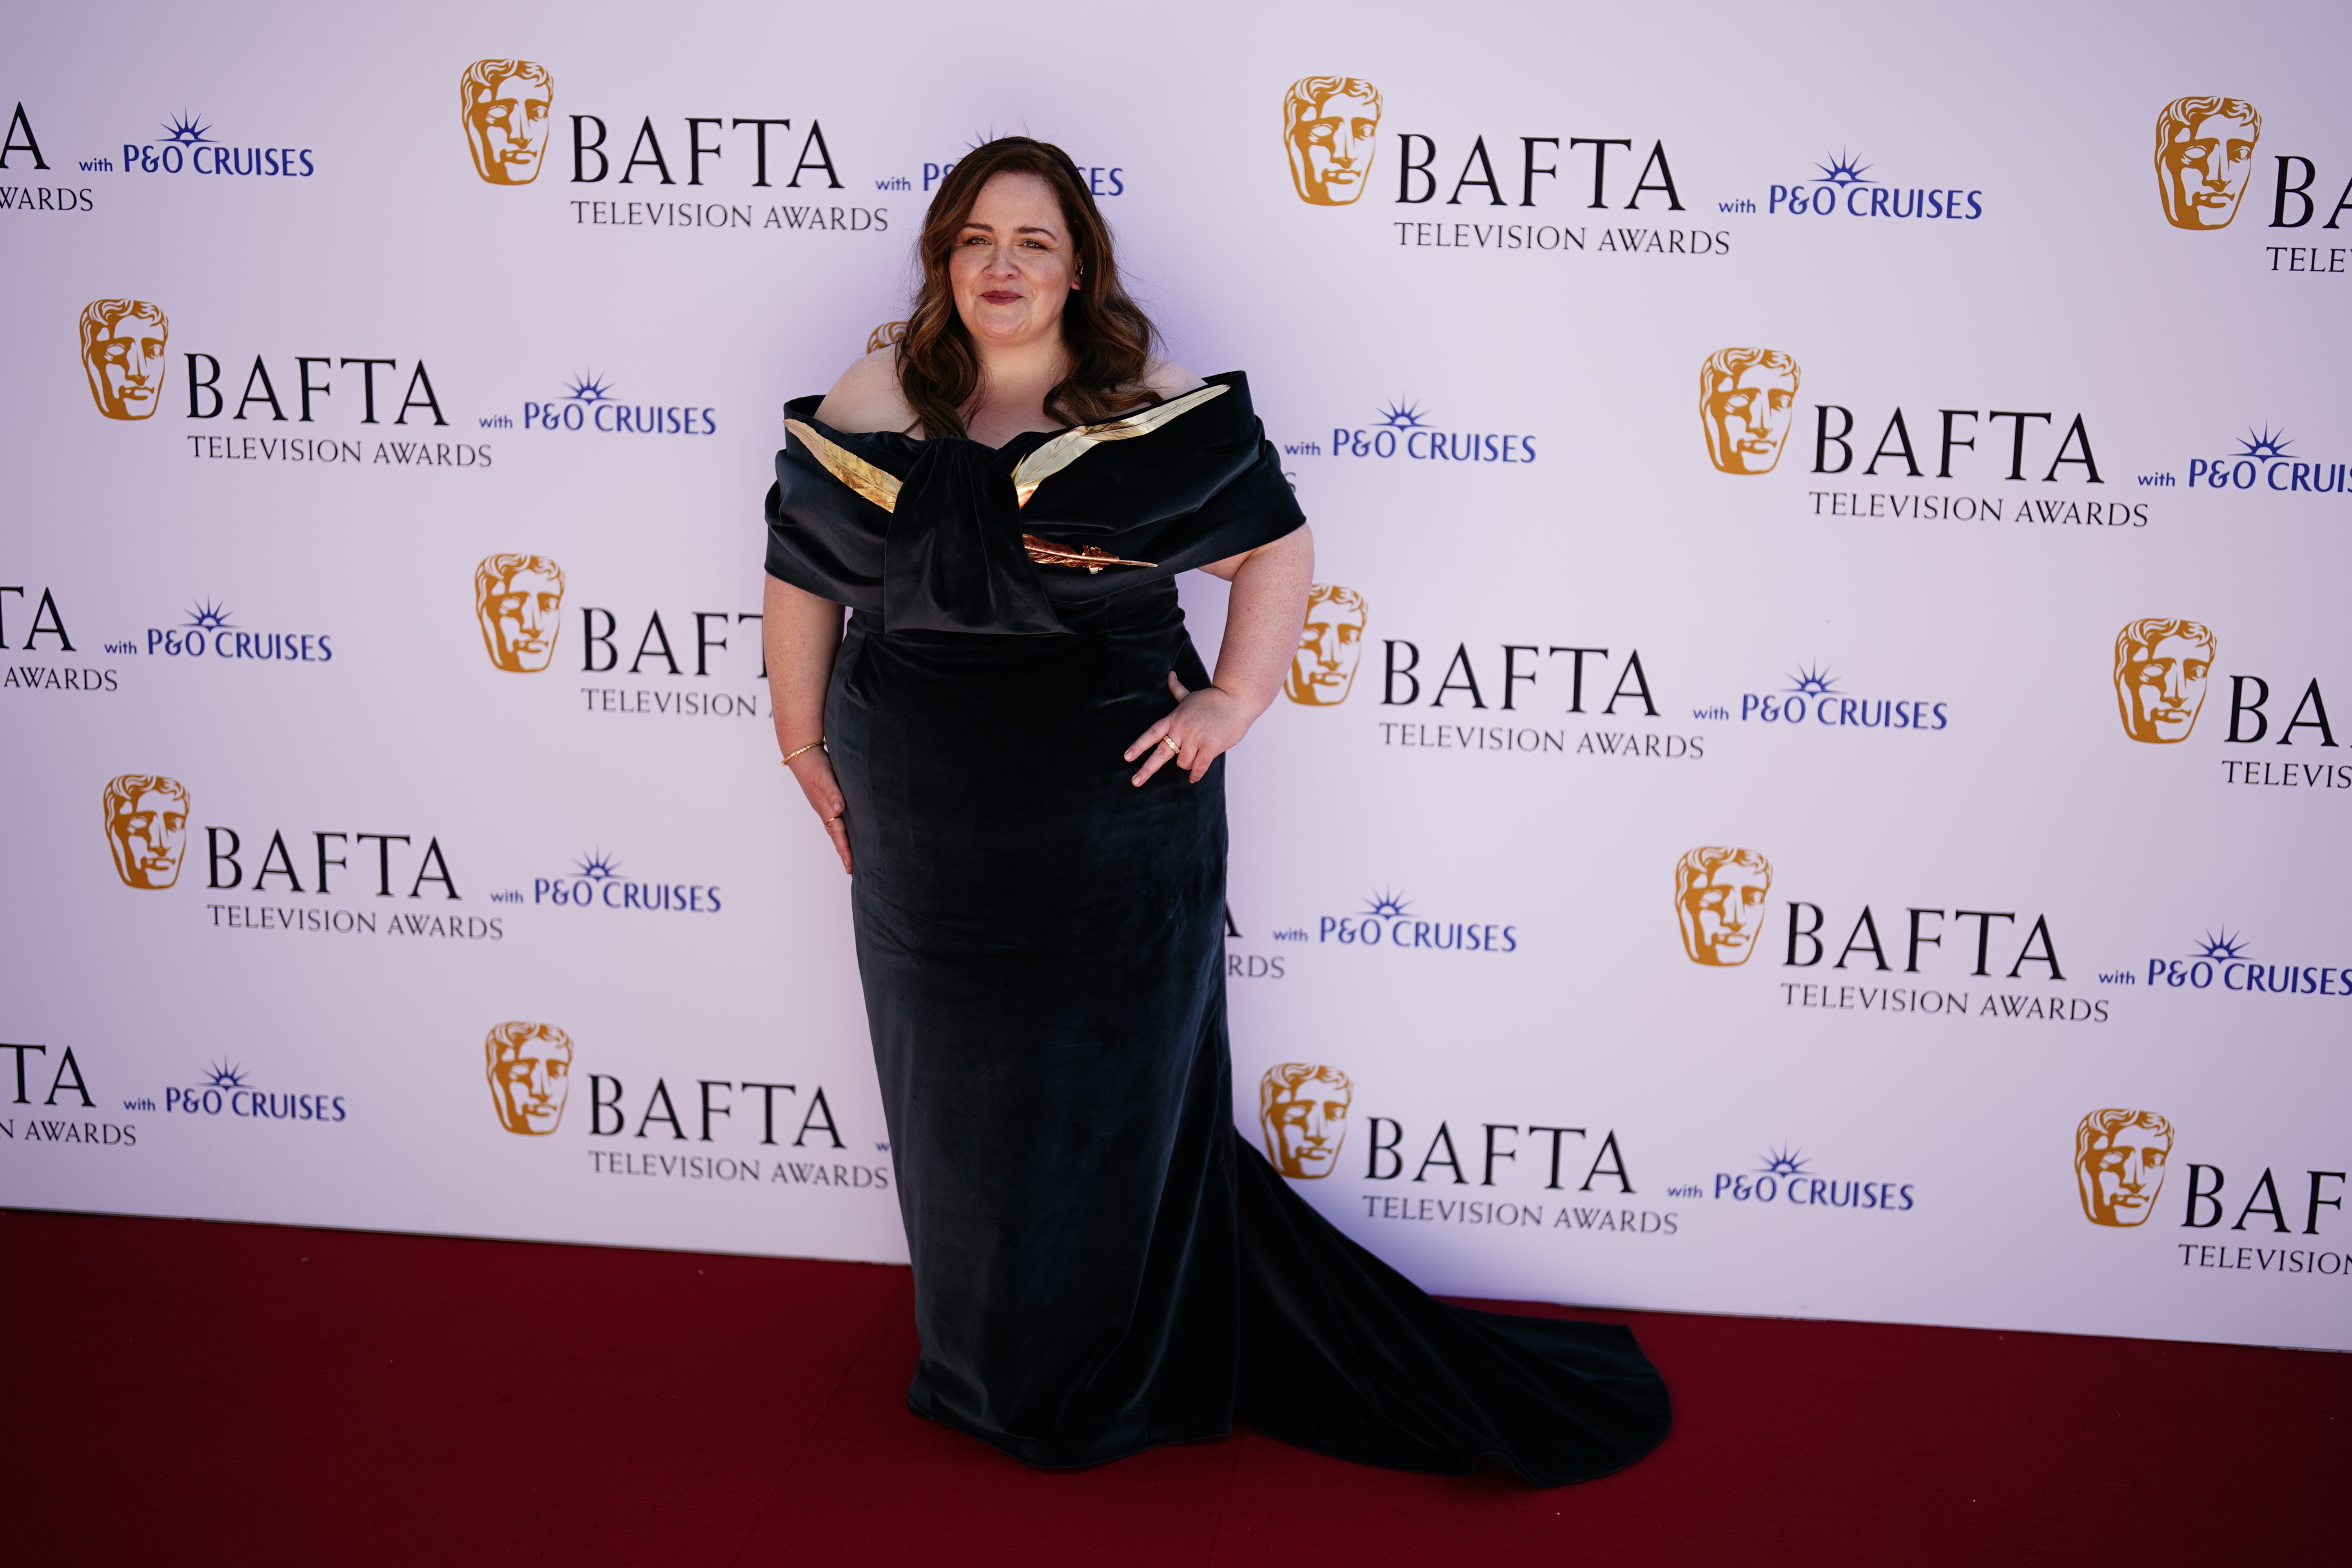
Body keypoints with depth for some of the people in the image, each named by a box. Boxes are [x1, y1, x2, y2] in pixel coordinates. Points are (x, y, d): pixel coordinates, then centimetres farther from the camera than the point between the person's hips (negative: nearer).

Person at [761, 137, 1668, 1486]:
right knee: (960, 1096, 15)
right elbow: (802, 571, 6)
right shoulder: (875, 409, -2)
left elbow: (1278, 543, 0)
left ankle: (1108, 1375, 33)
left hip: (1118, 824, -2)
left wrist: (1238, 700, -7)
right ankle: (989, 1361, 38)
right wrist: (804, 741, 7)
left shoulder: (1156, 414, -7)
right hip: (930, 839, 2)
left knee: (1114, 1094, 11)